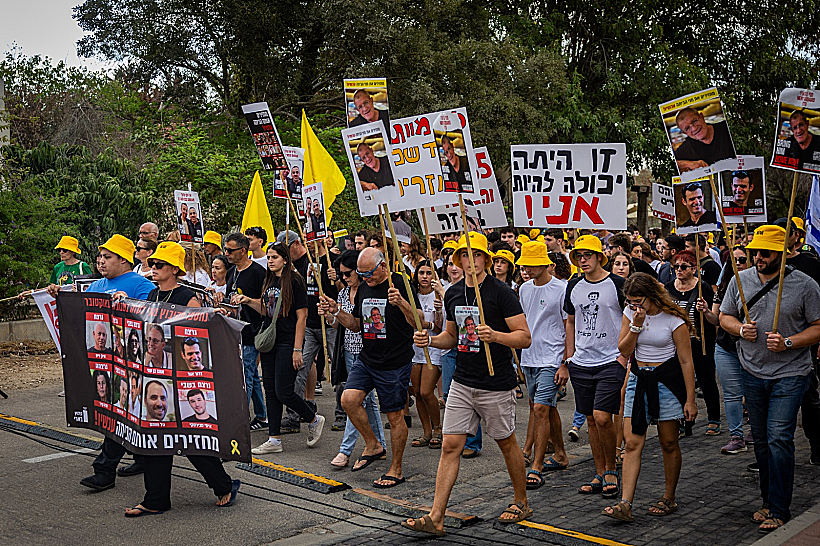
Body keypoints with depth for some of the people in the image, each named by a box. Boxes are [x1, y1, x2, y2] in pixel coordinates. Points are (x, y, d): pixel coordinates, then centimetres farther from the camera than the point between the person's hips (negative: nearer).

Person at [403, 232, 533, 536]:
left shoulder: (501, 292, -11)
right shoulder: (453, 294, 8)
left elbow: (525, 338, -12)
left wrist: (495, 335, -29)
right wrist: (431, 340, 0)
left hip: (496, 385, -5)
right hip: (461, 384, 5)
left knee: (507, 444, 11)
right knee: (450, 446, 0)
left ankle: (521, 503, 32)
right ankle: (436, 518, 2)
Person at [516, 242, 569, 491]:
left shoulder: (562, 289, -10)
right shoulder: (524, 289, 10)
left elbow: (569, 329, -9)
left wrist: (565, 364, -12)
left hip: (551, 360, -7)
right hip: (529, 359, 7)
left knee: (541, 409, -11)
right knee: (548, 409, 16)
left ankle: (536, 468, -7)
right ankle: (560, 455, 30)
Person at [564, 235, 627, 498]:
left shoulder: (617, 284, -6)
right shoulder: (574, 287, 8)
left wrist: (624, 356, -8)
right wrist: (569, 358, 13)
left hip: (611, 361, -5)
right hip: (581, 363, 5)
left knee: (602, 417, -14)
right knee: (592, 420, 9)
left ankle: (611, 469, 7)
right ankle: (600, 474, 19)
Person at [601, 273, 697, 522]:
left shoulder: (673, 319, -13)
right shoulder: (630, 313, 0)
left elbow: (686, 361, -9)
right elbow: (624, 350, 0)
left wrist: (690, 399, -9)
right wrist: (637, 325, -15)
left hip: (667, 380, -4)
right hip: (638, 379, 4)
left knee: (669, 443, 6)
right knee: (633, 443, -4)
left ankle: (669, 499, 22)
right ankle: (625, 504, -8)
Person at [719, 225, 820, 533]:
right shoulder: (740, 280, 4)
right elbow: (725, 316, 13)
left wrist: (788, 343, -19)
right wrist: (740, 329, -8)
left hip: (790, 374, -4)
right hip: (752, 372, 4)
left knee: (779, 438, -11)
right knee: (761, 439, 12)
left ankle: (779, 512, -2)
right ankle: (769, 501, 26)